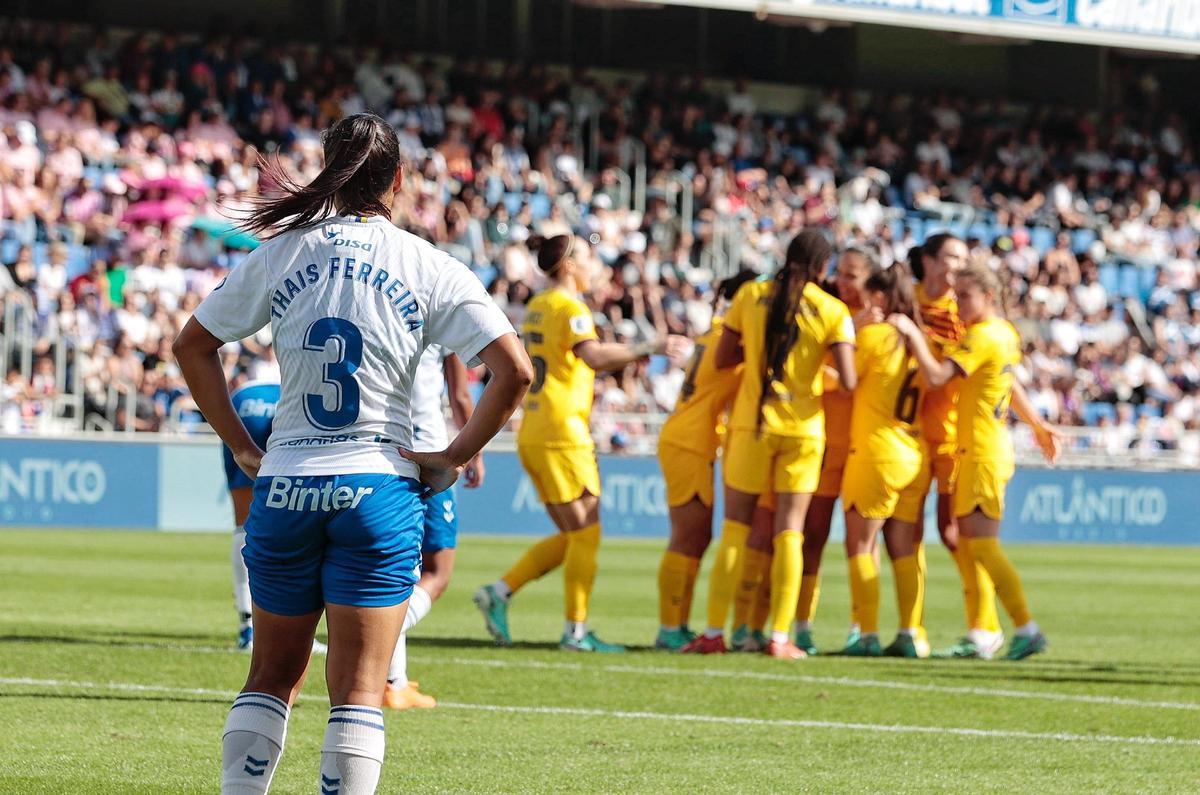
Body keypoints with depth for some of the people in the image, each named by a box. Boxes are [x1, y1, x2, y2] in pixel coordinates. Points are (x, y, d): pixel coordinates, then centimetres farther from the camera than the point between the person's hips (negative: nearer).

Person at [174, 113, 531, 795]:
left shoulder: (281, 256, 4)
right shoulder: (429, 268, -2)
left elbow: (192, 346, 11)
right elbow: (514, 370, -9)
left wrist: (243, 448, 12)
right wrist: (456, 458, 0)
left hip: (285, 485, 2)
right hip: (378, 488, -2)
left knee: (272, 678, 15)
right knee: (359, 691, 0)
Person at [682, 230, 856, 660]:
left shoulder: (750, 295, -1)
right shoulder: (833, 311, -5)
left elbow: (722, 358, 3)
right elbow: (848, 381, -13)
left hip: (751, 422, 1)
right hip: (803, 427, -1)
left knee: (735, 527, 7)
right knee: (789, 531, 4)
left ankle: (714, 632, 4)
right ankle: (780, 637, -2)